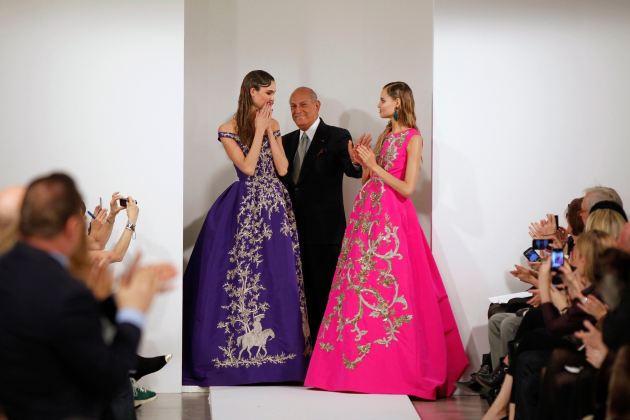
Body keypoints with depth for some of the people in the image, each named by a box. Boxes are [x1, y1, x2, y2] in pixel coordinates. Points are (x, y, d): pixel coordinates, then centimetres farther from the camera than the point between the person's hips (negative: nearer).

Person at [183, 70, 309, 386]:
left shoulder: (273, 125, 10)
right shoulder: (229, 129, -3)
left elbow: (282, 168, 2)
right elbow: (248, 167, -13)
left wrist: (269, 131, -3)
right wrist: (259, 131, -8)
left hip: (276, 208, 5)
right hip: (245, 211, -5)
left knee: (279, 276, 4)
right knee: (243, 275, -4)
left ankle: (277, 345, 10)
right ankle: (242, 345, 4)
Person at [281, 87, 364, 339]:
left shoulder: (337, 137, -8)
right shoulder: (288, 141, 12)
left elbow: (352, 171, -24)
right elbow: (281, 178, 14)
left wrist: (356, 161, -45)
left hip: (324, 229, -6)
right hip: (296, 228, 6)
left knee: (326, 291, -1)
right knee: (309, 290, 14)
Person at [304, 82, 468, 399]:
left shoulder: (413, 138, -4)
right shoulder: (384, 136, 18)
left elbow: (407, 188, -13)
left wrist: (374, 165, -11)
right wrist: (360, 161, 1)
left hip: (391, 217, -7)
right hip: (368, 212, 7)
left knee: (388, 289, -7)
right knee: (359, 288, 4)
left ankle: (398, 367, 1)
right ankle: (360, 364, 9)